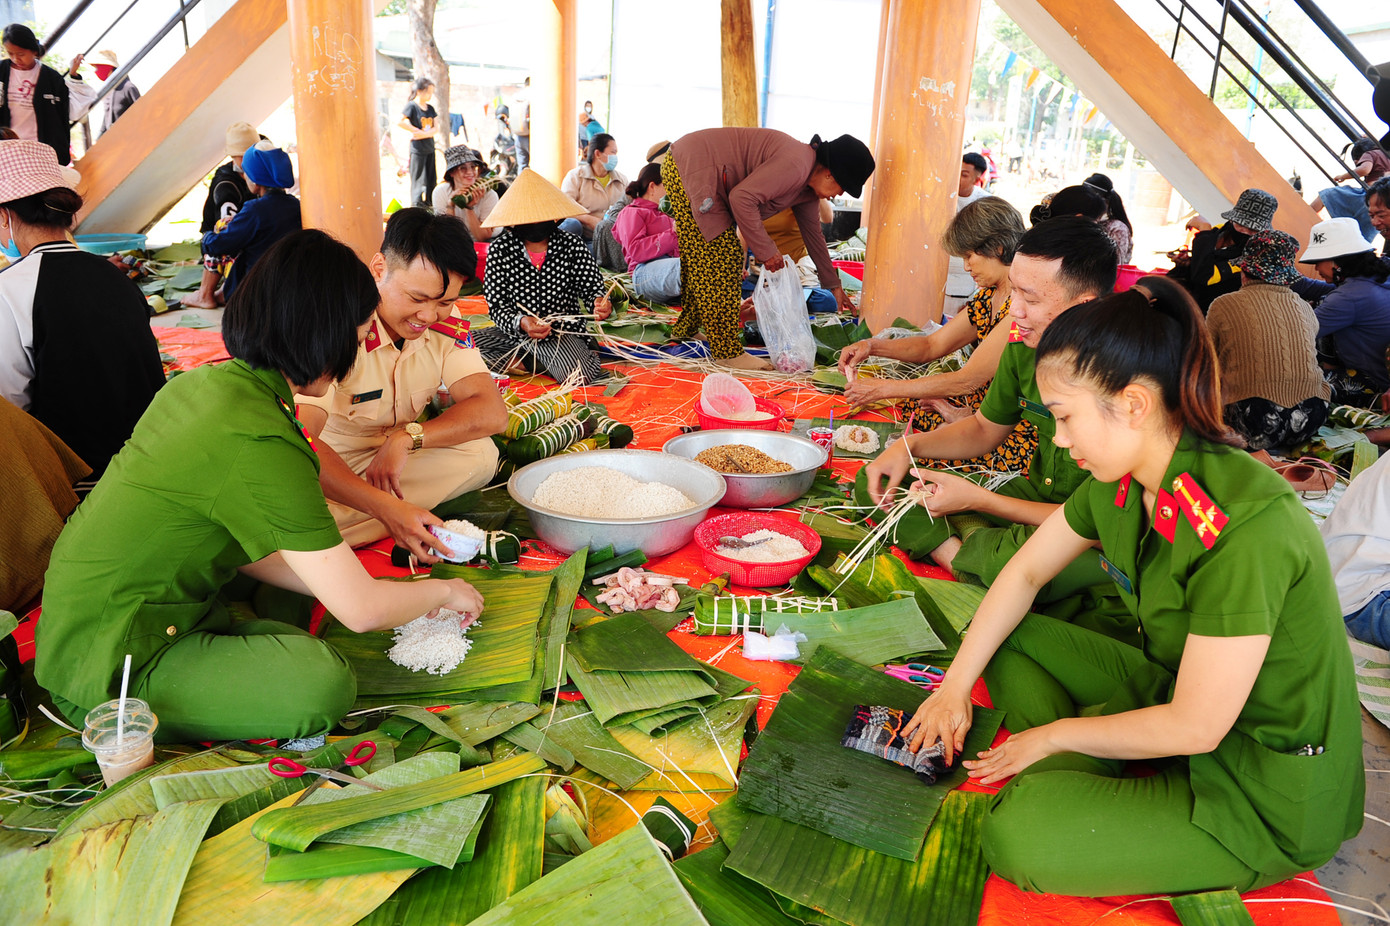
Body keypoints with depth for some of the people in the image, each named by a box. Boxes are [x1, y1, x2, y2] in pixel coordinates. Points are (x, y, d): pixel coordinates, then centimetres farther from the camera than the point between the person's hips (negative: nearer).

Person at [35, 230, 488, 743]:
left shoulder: (202, 381, 0)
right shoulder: (259, 443, -28)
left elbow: (251, 548, 8)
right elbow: (361, 610, -23)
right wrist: (442, 591, -3)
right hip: (109, 669, -9)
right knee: (322, 683, -24)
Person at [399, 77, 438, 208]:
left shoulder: (430, 108, 11)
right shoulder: (411, 106, -7)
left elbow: (434, 128, 4)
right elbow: (399, 123, -16)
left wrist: (423, 134, -13)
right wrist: (416, 130, -10)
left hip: (430, 148, 7)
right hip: (417, 149, -6)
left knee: (430, 181, 10)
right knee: (418, 180, -6)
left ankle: (428, 205, 19)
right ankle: (416, 205, 0)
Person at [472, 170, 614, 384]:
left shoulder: (572, 245, -4)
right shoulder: (500, 249, -5)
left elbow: (590, 287, -2)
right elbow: (497, 306, -7)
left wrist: (599, 302, -28)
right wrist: (520, 323, -29)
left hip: (563, 330, -2)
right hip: (515, 331, 2)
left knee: (579, 378, -32)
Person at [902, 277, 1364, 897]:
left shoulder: (1245, 525, -32)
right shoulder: (1120, 483, -7)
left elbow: (1194, 727, -25)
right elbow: (1027, 572, 8)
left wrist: (1053, 735, -11)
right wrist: (956, 684, 3)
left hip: (1271, 798, -8)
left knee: (1018, 838, -29)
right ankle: (1081, 786, -6)